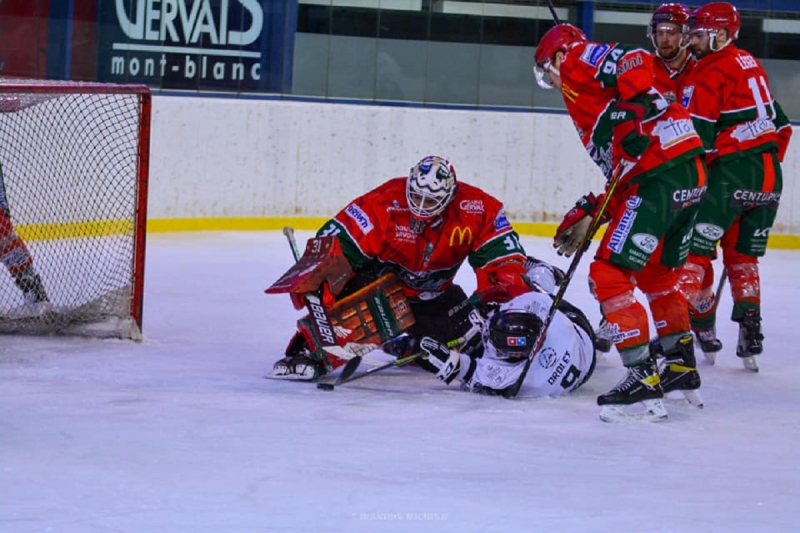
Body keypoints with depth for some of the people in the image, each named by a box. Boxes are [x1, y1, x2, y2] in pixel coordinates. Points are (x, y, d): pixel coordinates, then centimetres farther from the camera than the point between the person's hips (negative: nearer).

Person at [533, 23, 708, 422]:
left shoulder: (580, 61, 5)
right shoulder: (589, 100, 32)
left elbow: (637, 62, -15)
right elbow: (622, 175, 27)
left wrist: (630, 112, -23)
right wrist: (588, 215, 23)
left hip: (662, 176, -10)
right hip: (690, 174, 10)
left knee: (609, 276, -9)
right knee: (655, 273, 28)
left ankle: (643, 380, -12)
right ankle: (682, 367, 37)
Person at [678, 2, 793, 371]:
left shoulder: (707, 74, -10)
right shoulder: (750, 66, 15)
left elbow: (697, 139, -15)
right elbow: (781, 125, 20)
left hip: (730, 173, -8)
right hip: (769, 178, 8)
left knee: (695, 247, 0)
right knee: (742, 257, 15)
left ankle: (699, 327, -2)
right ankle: (750, 333, 5)